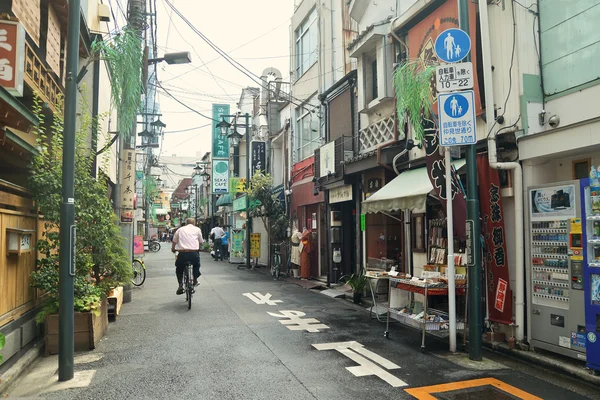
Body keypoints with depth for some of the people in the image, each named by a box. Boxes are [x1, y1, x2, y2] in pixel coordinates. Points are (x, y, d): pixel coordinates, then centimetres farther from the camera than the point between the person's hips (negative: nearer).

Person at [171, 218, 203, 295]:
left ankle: (180, 285, 13)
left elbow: (174, 242, 17)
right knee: (196, 265, 32)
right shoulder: (197, 229, 13)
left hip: (182, 253, 1)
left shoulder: (180, 229, 15)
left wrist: (173, 249, 37)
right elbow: (201, 242, 18)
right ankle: (195, 280, 24)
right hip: (194, 253, 0)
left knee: (179, 268, 26)